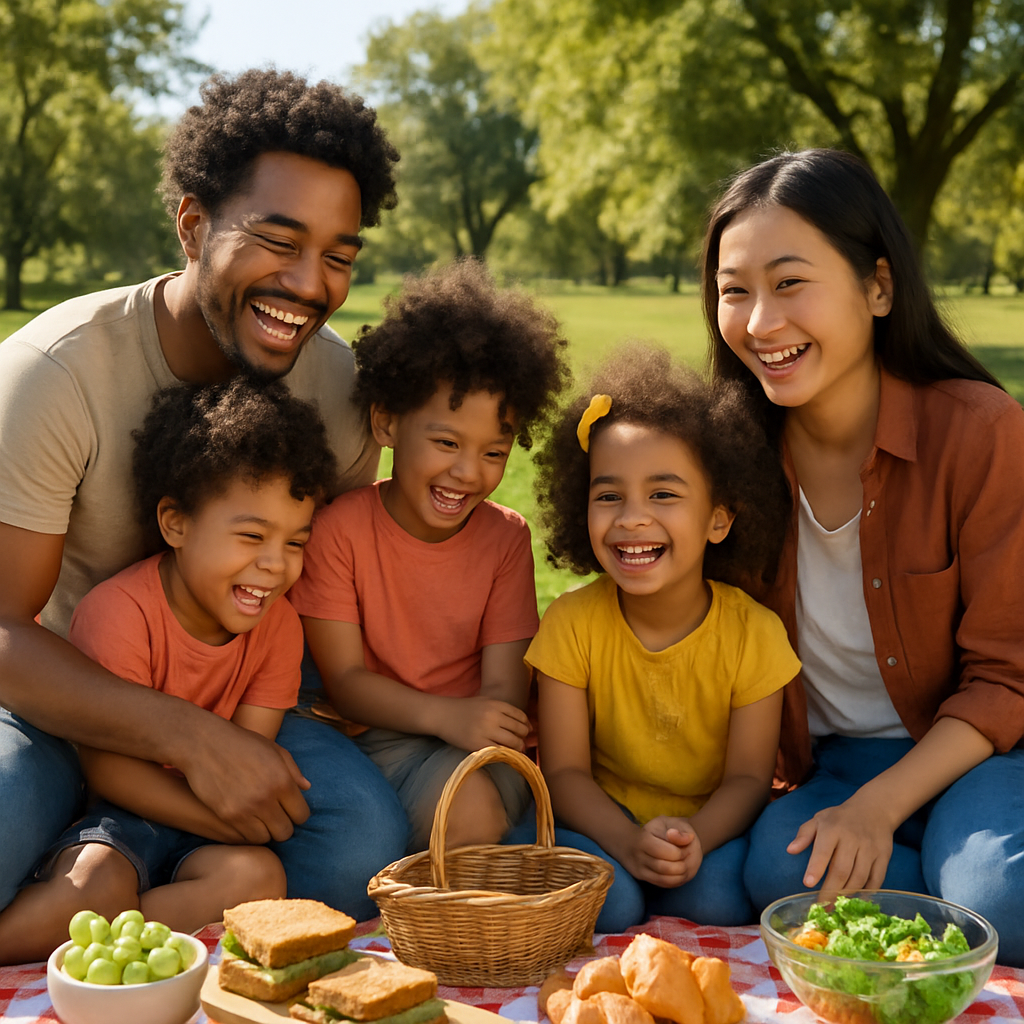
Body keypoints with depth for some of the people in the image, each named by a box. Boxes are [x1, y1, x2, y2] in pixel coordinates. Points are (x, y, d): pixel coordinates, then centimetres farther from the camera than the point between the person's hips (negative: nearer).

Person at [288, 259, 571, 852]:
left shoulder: (506, 537, 2)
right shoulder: (339, 528, -7)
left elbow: (504, 685, -4)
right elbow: (344, 680, -9)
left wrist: (483, 727, -28)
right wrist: (446, 715, -26)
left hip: (475, 745, 2)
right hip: (377, 737, -2)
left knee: (469, 798, -32)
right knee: (464, 807, -31)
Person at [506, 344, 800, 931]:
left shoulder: (754, 633, -13)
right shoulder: (572, 623, -13)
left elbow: (748, 777, -10)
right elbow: (564, 771, -12)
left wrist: (694, 838, -33)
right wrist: (629, 842, -32)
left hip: (712, 825, 1)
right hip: (603, 820, 0)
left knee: (715, 900, -29)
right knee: (605, 903, -30)